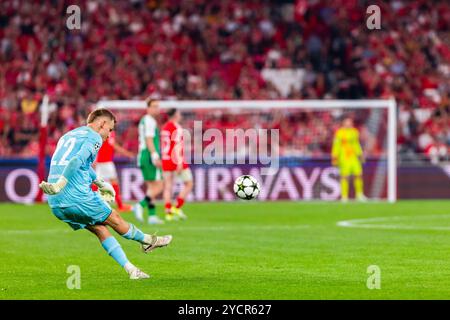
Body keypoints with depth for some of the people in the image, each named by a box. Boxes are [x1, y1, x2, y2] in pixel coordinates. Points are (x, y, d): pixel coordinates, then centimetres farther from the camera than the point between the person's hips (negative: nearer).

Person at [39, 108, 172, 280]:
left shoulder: (68, 136, 24)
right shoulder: (94, 137, -4)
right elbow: (78, 161, -22)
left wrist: (99, 182, 49)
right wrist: (59, 185, -29)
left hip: (56, 204, 8)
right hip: (78, 197, -8)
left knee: (100, 229, 15)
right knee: (115, 220, 15)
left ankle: (130, 269, 14)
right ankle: (148, 241, 35)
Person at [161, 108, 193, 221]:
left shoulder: (164, 128, 13)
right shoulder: (177, 128, -11)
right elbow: (177, 146, -18)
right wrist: (179, 162, -19)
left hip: (166, 160, 8)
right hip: (176, 160, -8)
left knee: (168, 186, 5)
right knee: (189, 183, 4)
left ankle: (168, 212, 0)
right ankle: (177, 208, -3)